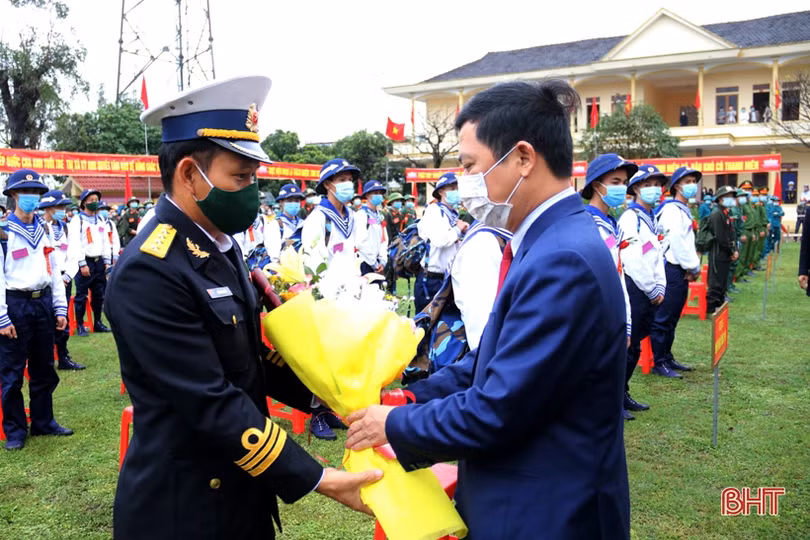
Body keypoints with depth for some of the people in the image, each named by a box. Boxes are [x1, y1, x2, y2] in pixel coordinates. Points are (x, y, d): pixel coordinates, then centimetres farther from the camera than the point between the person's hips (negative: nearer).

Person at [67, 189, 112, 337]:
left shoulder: (101, 220, 15)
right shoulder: (77, 220, -4)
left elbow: (106, 242, 16)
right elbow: (75, 244, -11)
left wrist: (107, 262, 8)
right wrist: (83, 264, -16)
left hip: (99, 262, 6)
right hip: (85, 262, -6)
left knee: (99, 294, 11)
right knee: (81, 296, -2)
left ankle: (97, 323, 21)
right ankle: (80, 326, 6)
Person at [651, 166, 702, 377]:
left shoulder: (683, 210, 18)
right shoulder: (671, 210, -12)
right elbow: (677, 242, -18)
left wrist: (693, 267, 8)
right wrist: (693, 267, -11)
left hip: (681, 271, 10)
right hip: (671, 270, -10)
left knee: (672, 318, 15)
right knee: (663, 319, -4)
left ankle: (667, 358, 23)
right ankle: (659, 363, 1)